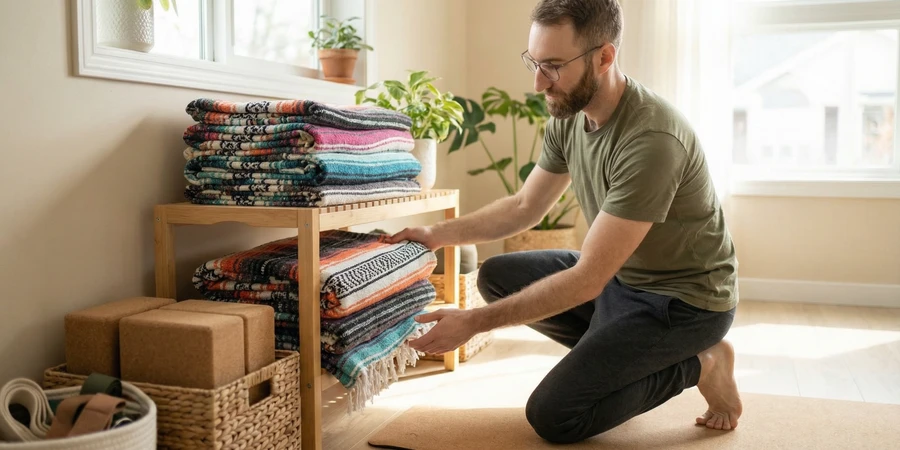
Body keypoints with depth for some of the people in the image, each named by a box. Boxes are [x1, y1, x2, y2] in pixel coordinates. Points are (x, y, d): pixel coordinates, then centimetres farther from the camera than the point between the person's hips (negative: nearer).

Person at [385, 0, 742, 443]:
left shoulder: (651, 139, -32)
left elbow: (587, 279, -30)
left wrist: (472, 323, -28)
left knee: (553, 416, -14)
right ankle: (619, 353, 7)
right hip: (619, 275, 8)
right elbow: (524, 207, 8)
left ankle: (697, 365, 3)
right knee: (496, 277, 2)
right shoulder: (568, 117, -6)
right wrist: (438, 233, -4)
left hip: (684, 297, -8)